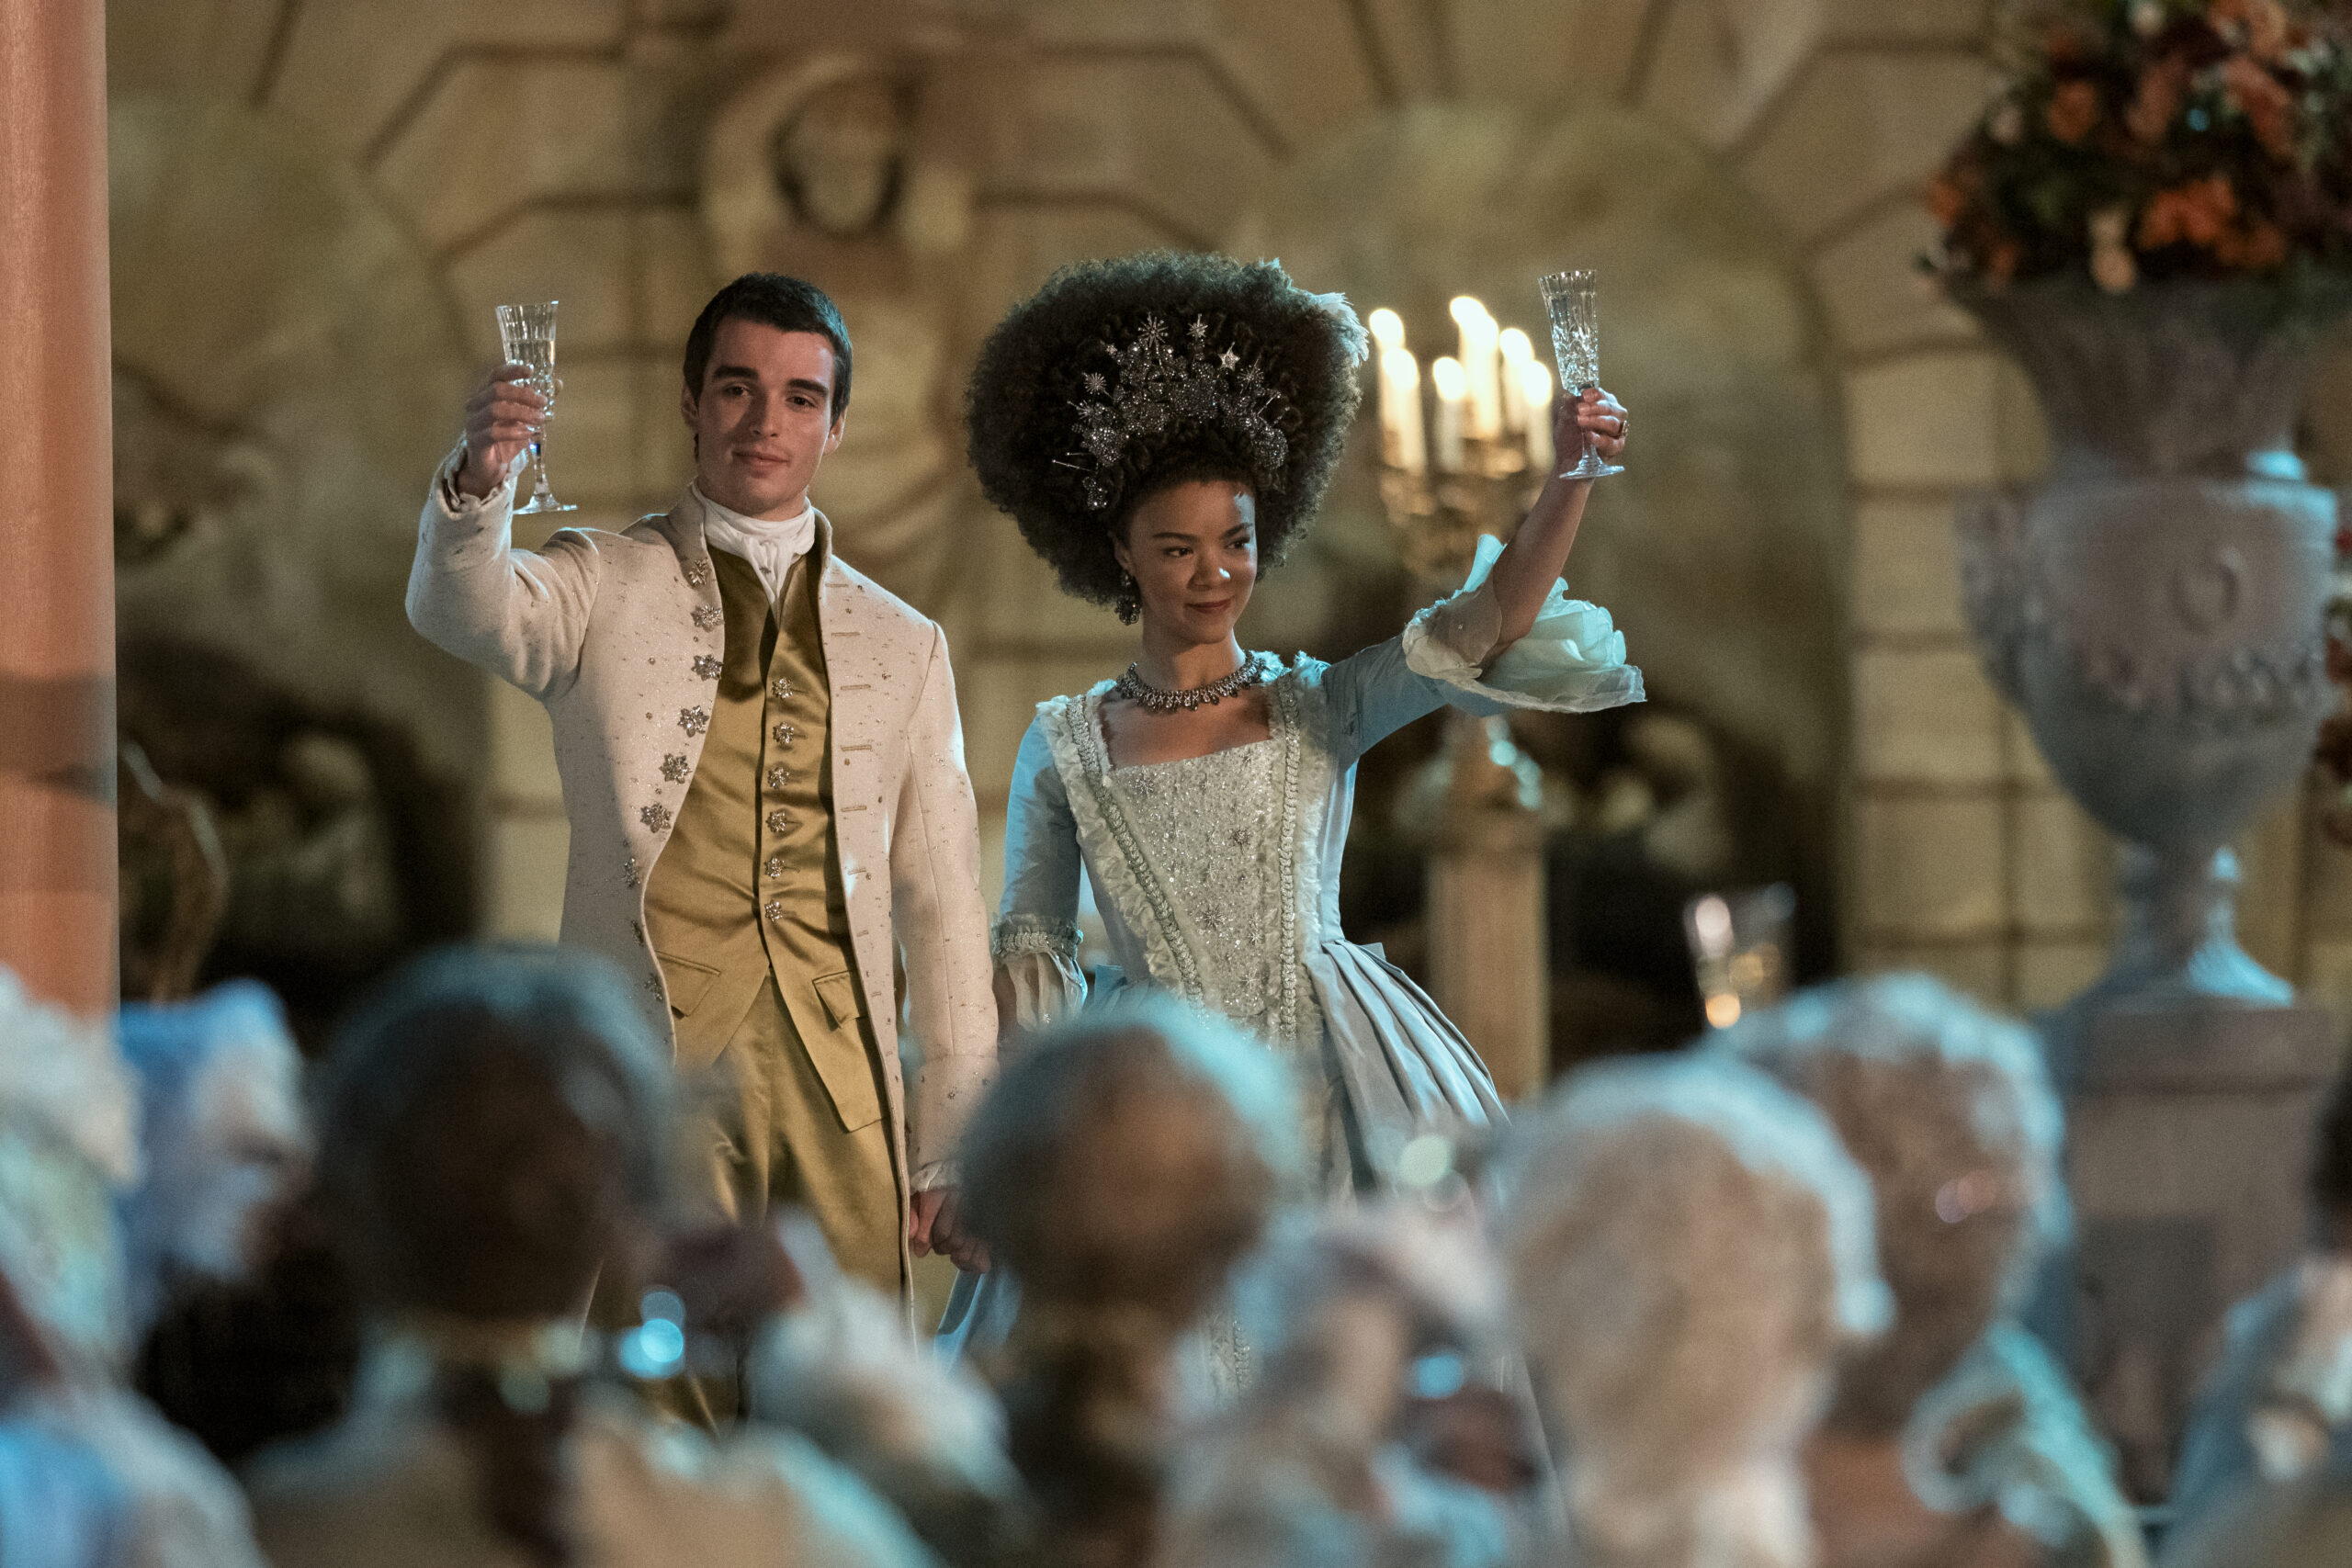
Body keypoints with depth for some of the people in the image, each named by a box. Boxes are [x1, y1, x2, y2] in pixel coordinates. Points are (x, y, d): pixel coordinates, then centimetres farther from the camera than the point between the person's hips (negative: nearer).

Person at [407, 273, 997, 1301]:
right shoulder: (604, 590, 9)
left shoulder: (901, 645, 17)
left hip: (842, 1087, 3)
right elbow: (459, 611, -14)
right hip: (654, 1075, -3)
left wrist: (951, 1149, 10)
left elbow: (942, 907, 16)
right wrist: (476, 486, -36)